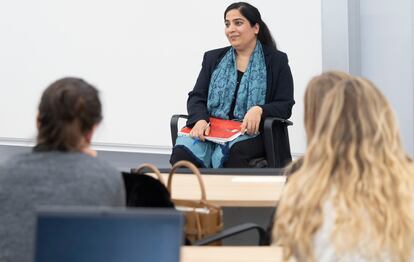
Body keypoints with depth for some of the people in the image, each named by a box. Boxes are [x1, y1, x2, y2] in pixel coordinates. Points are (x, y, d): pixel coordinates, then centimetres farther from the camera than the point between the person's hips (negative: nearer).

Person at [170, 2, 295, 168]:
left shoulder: (277, 61, 9)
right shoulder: (213, 58, 20)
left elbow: (285, 106, 3)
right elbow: (196, 97, 12)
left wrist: (259, 110, -18)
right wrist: (200, 120, -11)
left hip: (249, 132, -3)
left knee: (229, 153, -38)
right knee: (181, 152, -30)